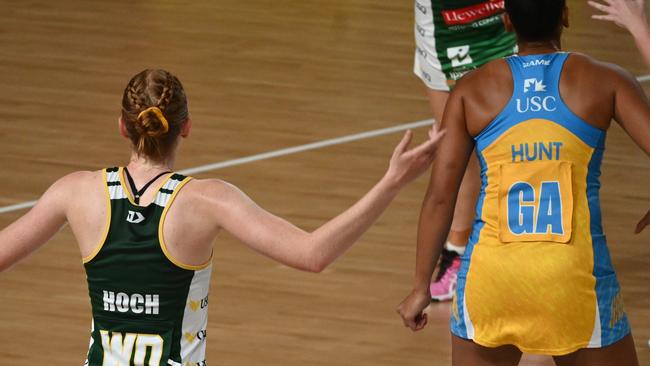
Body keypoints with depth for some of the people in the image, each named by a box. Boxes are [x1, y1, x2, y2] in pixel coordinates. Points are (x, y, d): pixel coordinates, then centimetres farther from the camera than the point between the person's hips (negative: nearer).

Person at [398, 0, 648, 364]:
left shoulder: (472, 90, 5)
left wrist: (421, 286, 8)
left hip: (491, 270, 1)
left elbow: (439, 197, 2)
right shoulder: (605, 81, 2)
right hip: (575, 275, -1)